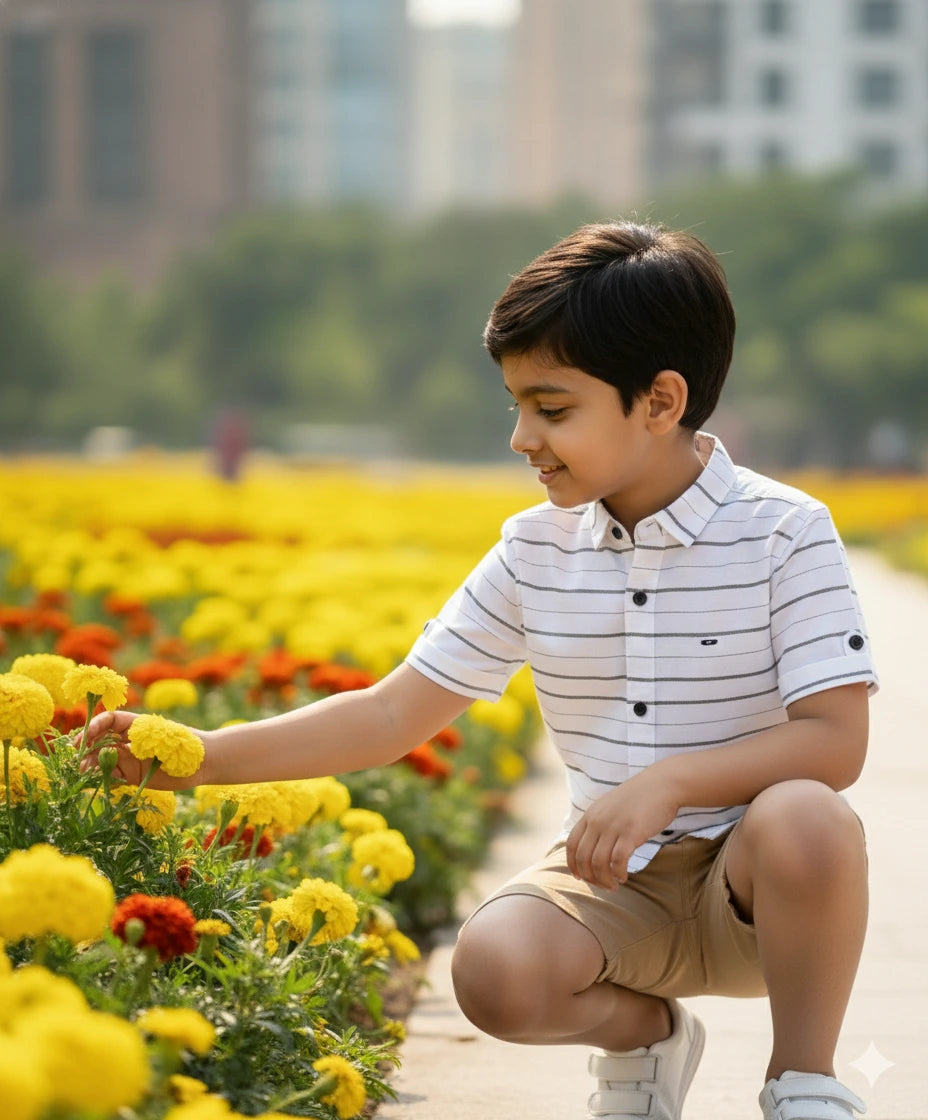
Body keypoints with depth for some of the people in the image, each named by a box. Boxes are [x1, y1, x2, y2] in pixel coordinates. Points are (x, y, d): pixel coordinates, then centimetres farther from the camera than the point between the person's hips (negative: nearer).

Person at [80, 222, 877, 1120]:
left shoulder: (783, 533, -10)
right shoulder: (537, 550, 3)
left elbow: (836, 741, -17)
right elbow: (392, 715, 4)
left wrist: (669, 782, -29)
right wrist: (200, 758, -5)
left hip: (747, 881, -3)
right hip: (610, 878, 3)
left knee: (805, 823, -39)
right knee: (494, 971, -30)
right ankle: (646, 1031, 6)